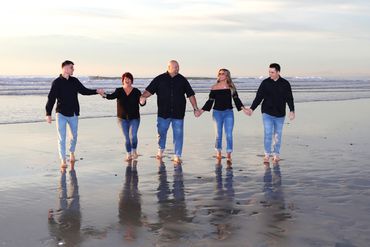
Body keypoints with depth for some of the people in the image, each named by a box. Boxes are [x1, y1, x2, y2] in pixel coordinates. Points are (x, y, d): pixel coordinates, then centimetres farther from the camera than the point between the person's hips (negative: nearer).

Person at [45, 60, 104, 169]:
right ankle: (63, 160, 3)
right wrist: (48, 114, -16)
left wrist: (96, 91, 4)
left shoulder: (74, 81, 4)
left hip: (73, 114, 4)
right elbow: (51, 99, -11)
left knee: (74, 136, 16)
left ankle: (72, 153, 42)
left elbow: (84, 90, 15)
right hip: (61, 114, -4)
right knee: (62, 138, -4)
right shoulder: (57, 82, -9)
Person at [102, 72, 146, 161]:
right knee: (127, 137, 5)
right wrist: (105, 95, -37)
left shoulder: (136, 91, -2)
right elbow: (112, 96, -16)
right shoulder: (119, 91, 1)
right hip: (123, 118, 1)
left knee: (133, 135, -14)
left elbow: (141, 103, -8)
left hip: (134, 118, -1)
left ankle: (134, 151, 11)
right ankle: (129, 154, 18)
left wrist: (143, 101, -32)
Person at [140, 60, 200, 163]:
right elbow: (149, 90, -1)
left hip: (178, 113, 1)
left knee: (178, 134, 0)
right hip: (163, 112, 0)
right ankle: (160, 150, 34)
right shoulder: (160, 79, 3)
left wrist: (195, 108, 3)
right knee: (161, 132, 9)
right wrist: (143, 97, -22)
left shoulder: (182, 80, 7)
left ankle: (177, 156, 9)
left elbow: (190, 95, 8)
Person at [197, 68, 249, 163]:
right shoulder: (214, 87, 3)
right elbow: (210, 101, 8)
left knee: (229, 134, -5)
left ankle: (228, 155, 1)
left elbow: (236, 99, 5)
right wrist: (201, 110, 4)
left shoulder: (231, 87, 3)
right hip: (217, 112, 1)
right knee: (218, 134, 6)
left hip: (228, 112, 0)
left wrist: (243, 108, -7)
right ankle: (218, 152, 20)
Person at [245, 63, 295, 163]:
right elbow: (258, 97, 1)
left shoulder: (285, 84, 0)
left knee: (278, 135, 9)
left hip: (280, 114, 1)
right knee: (268, 134, -7)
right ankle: (267, 155, 1)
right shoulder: (265, 83, -1)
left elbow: (289, 98, 2)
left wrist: (292, 111, -8)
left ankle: (276, 154, 19)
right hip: (267, 113, -1)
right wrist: (252, 108, -6)